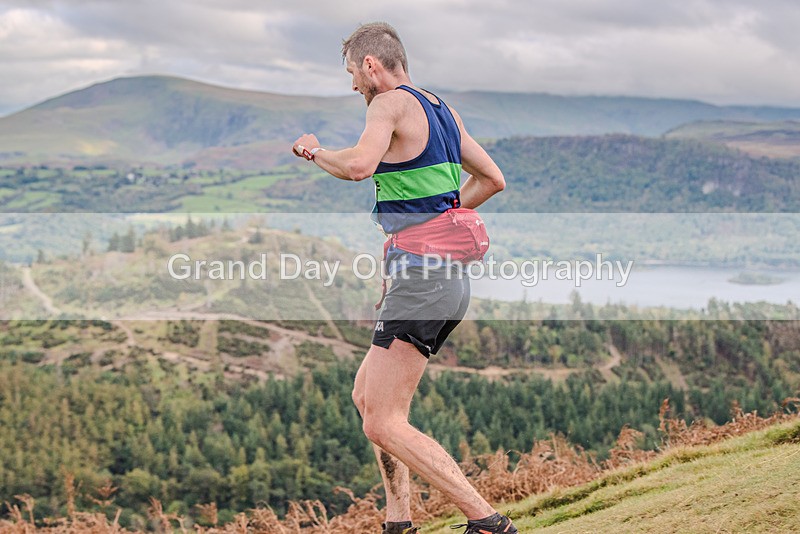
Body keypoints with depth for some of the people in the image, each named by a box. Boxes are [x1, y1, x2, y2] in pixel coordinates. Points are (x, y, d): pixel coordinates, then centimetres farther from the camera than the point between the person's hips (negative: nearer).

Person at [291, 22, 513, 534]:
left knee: (382, 423, -9)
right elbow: (492, 178, 22)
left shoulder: (391, 104, -9)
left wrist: (314, 150, -8)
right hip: (451, 278, 10)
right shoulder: (442, 109, 17)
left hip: (421, 278, -10)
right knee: (366, 395, 20)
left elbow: (359, 165, -28)